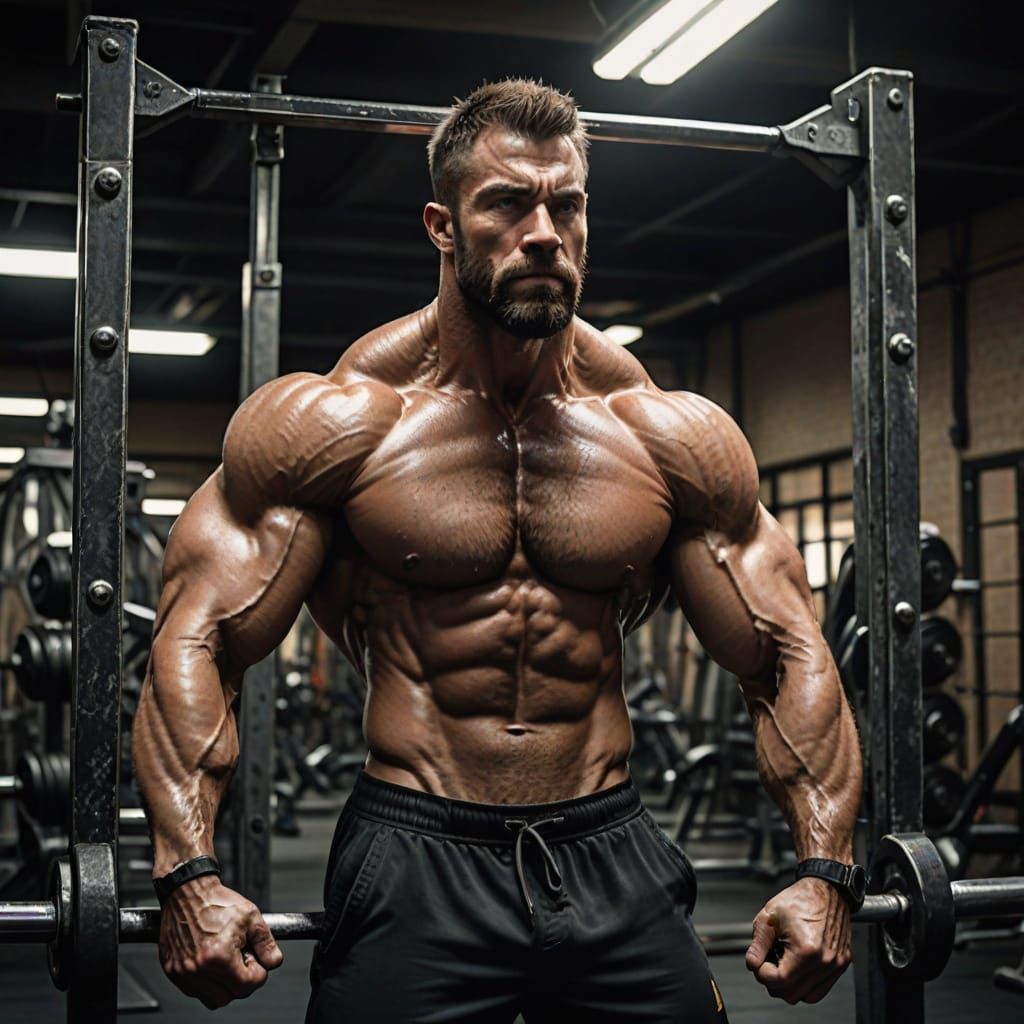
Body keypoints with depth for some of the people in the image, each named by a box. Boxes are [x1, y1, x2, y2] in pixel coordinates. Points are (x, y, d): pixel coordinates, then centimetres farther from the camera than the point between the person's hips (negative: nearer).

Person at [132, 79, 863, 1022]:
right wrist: (188, 876, -21)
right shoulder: (340, 424, -6)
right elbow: (197, 641, -8)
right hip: (412, 864, -2)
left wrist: (826, 870, -7)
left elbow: (789, 656, 5)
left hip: (614, 855, 3)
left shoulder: (671, 440, 1)